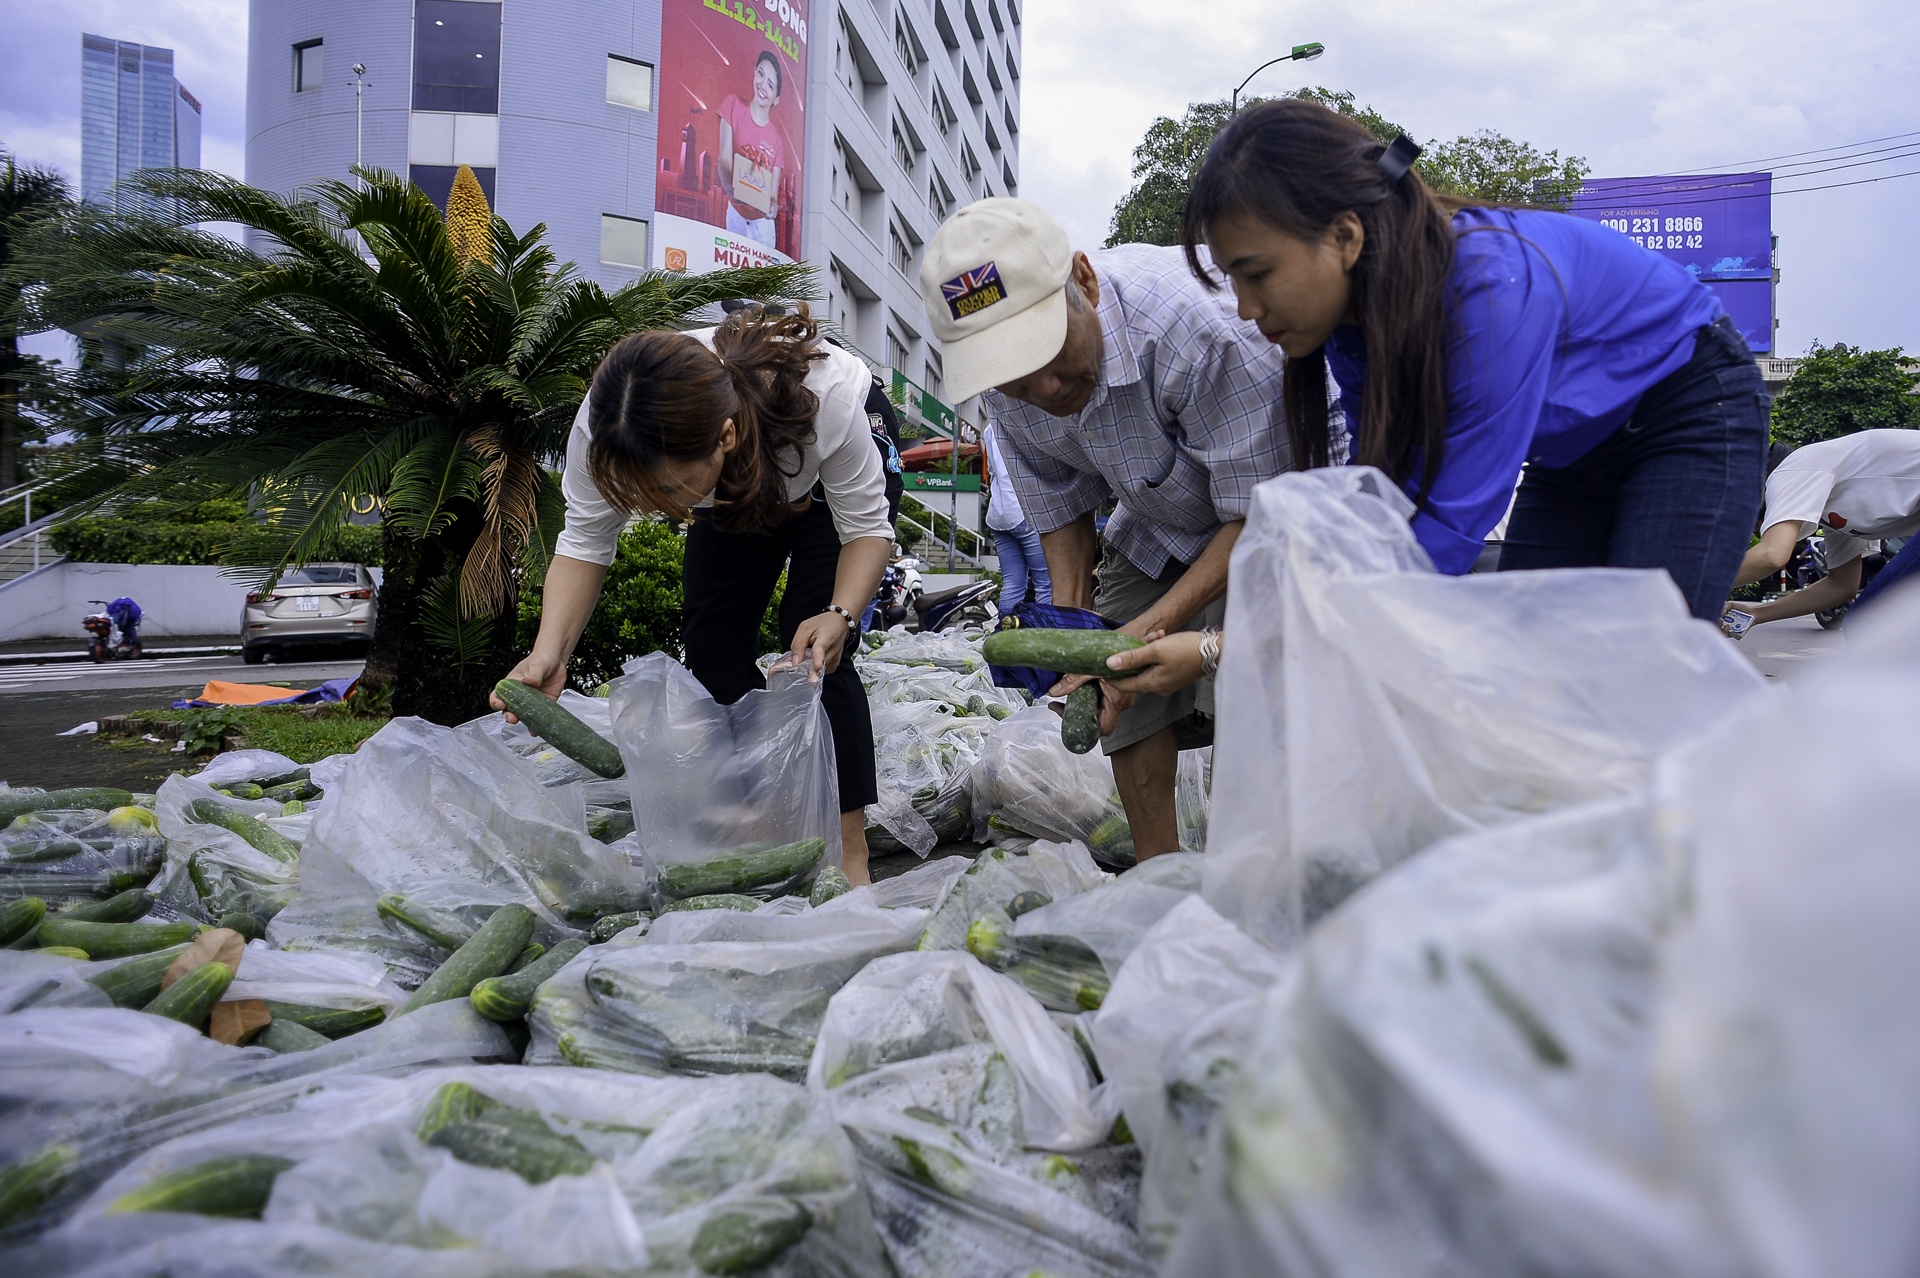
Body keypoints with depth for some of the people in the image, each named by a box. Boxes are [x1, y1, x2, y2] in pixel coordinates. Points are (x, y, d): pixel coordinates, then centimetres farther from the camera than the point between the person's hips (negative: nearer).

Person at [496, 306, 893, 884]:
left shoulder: (827, 397, -44)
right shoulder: (604, 429, -36)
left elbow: (867, 528, -29)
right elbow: (584, 543, -23)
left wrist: (840, 616, -48)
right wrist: (549, 654, -38)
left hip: (832, 482, -4)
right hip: (736, 489, 4)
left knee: (813, 651, -17)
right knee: (713, 645, -5)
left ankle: (850, 852, -10)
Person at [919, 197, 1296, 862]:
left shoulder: (1193, 326, -40)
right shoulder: (1008, 385, -18)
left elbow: (1257, 515, -32)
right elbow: (1061, 513, -3)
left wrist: (1149, 629, -37)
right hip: (1157, 523, 6)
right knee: (1124, 698, -1)